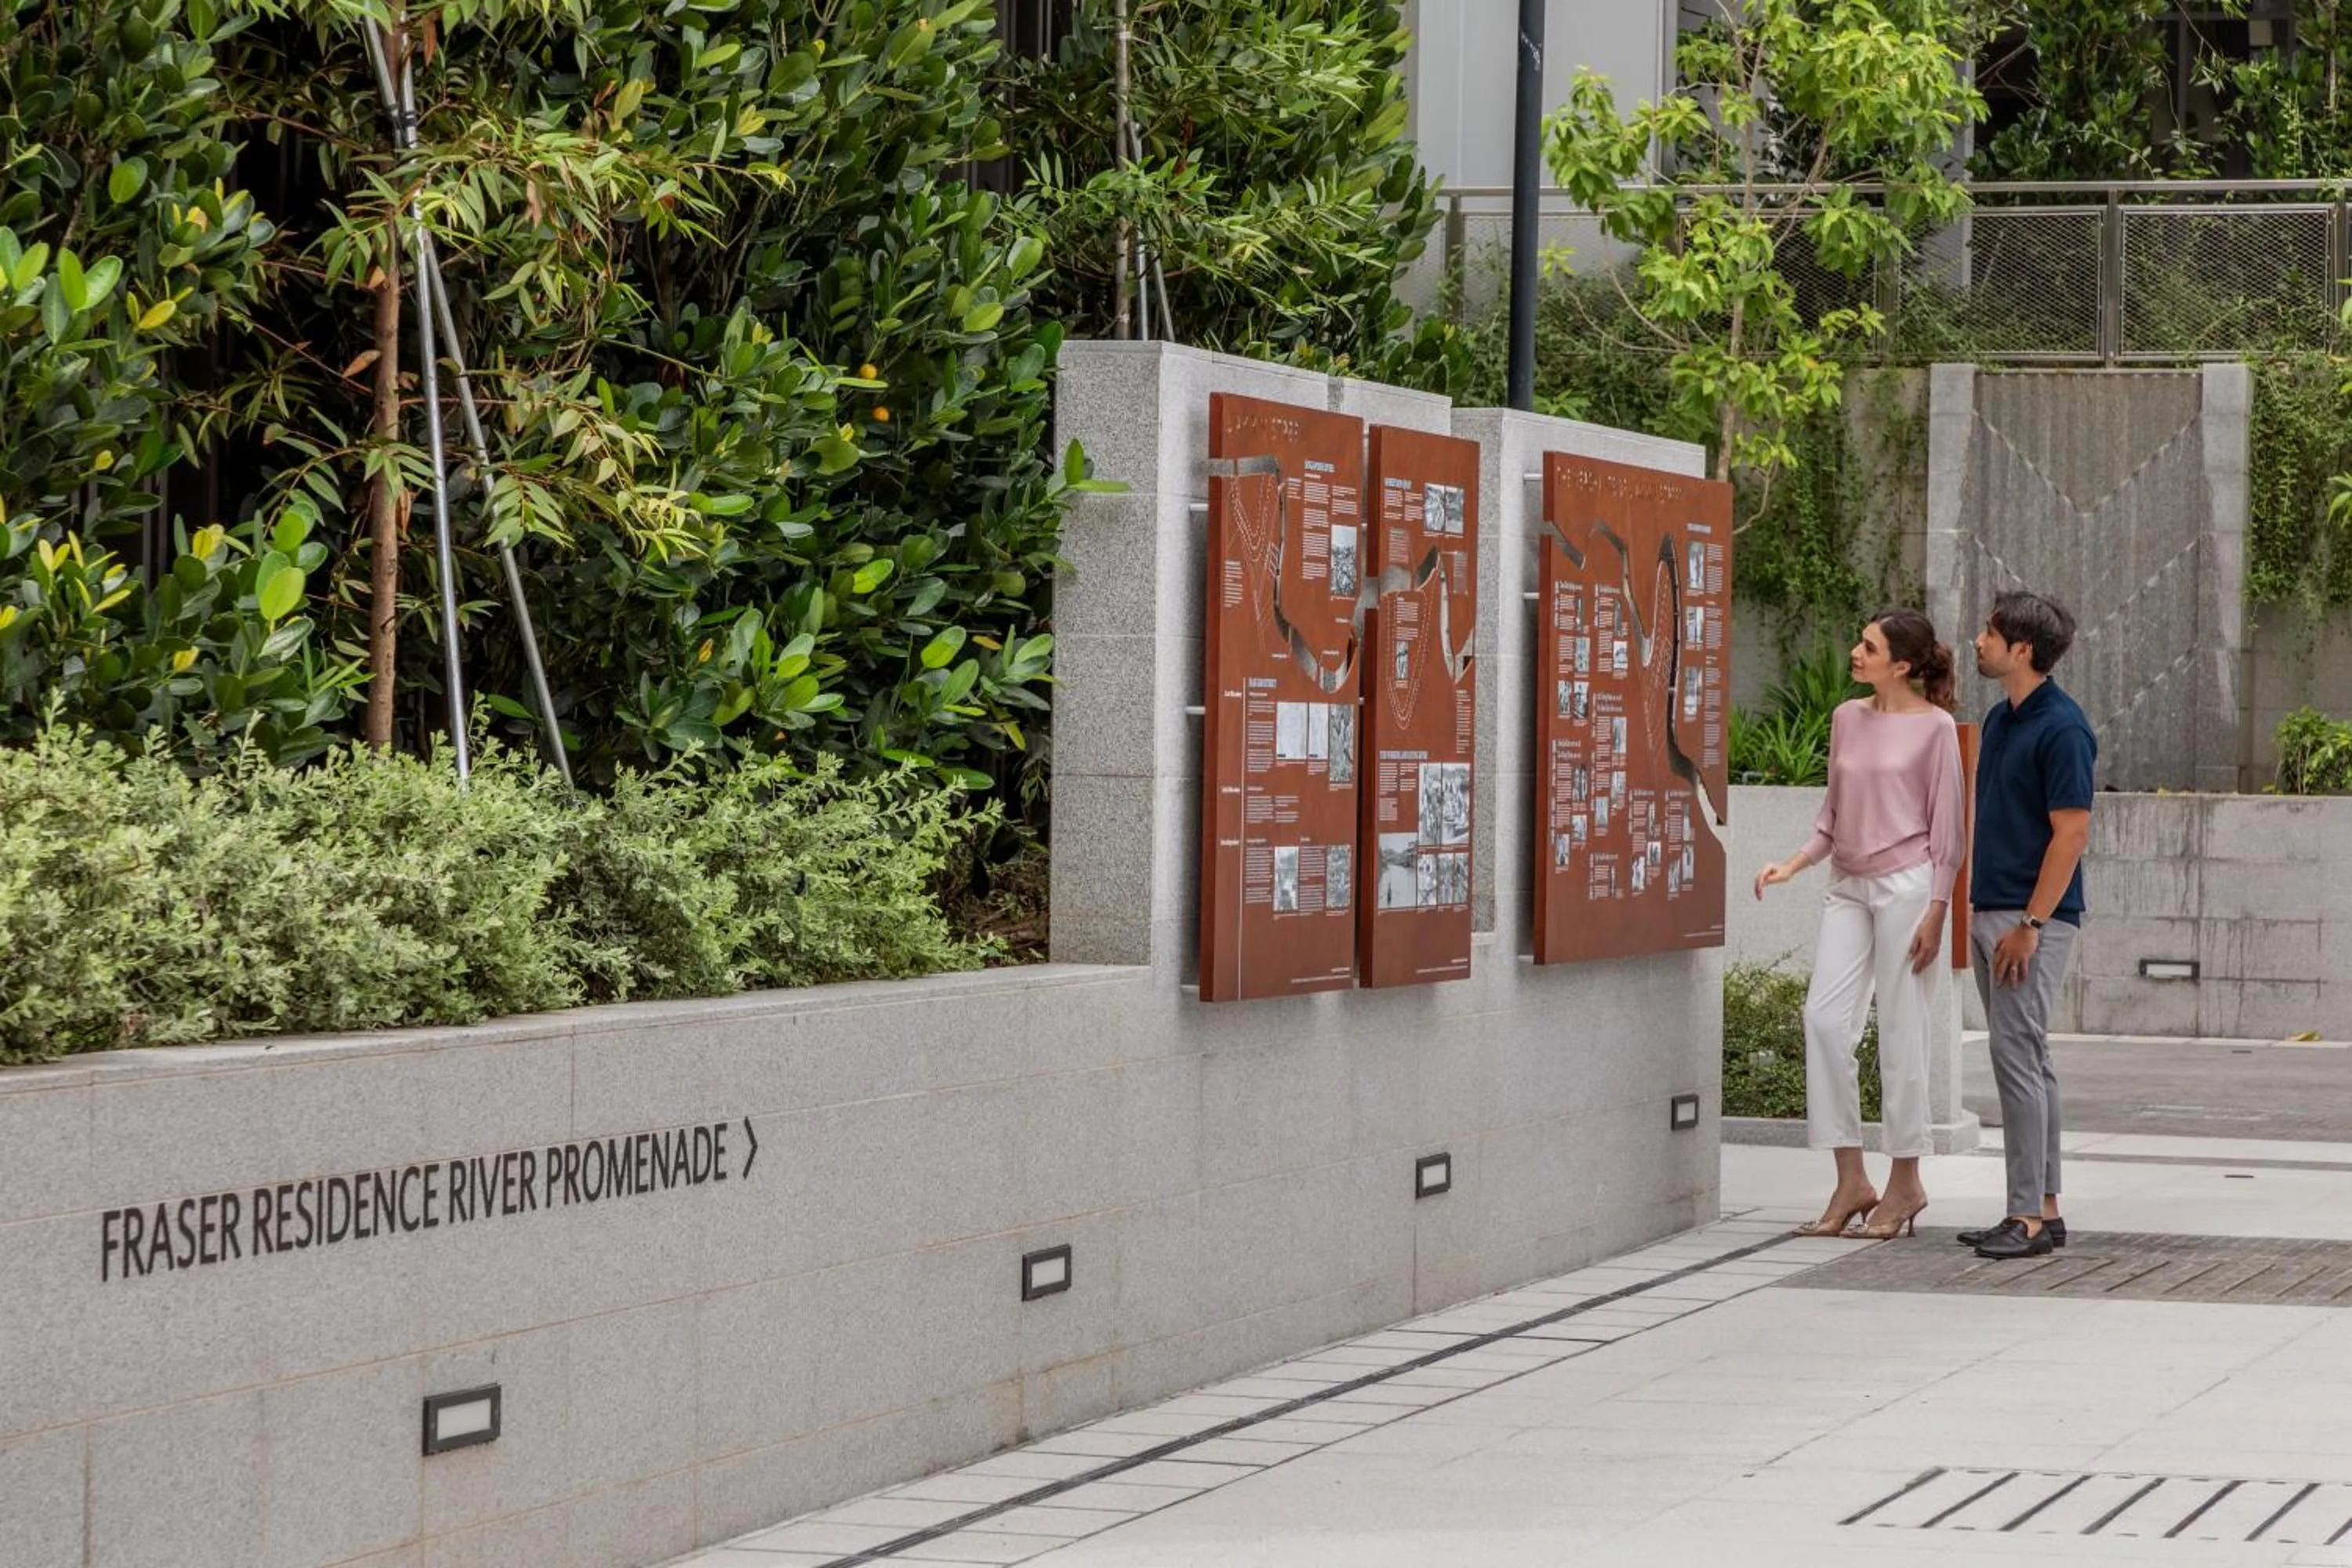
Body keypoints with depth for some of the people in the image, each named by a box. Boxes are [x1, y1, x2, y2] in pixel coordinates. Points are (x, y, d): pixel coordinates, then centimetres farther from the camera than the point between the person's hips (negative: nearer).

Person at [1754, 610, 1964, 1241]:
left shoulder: (1934, 727, -5)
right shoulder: (1847, 719, 11)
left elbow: (1947, 825, -4)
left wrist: (1936, 911, -9)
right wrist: (1792, 865, 4)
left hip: (1905, 884, -6)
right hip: (1849, 886, 6)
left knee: (1900, 1030, -1)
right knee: (1825, 1017, -6)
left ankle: (1905, 1181, 9)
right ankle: (1851, 1178, 0)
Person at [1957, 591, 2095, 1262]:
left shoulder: (2061, 728, -14)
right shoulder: (2000, 720, 14)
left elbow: (2072, 833, -17)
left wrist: (2030, 924, -20)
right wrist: (1976, 910, 17)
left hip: (2032, 919, -10)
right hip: (1989, 912, 10)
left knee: (2018, 1057, -11)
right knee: (2025, 1061, 11)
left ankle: (2028, 1216, -10)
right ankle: (2043, 1208, 15)